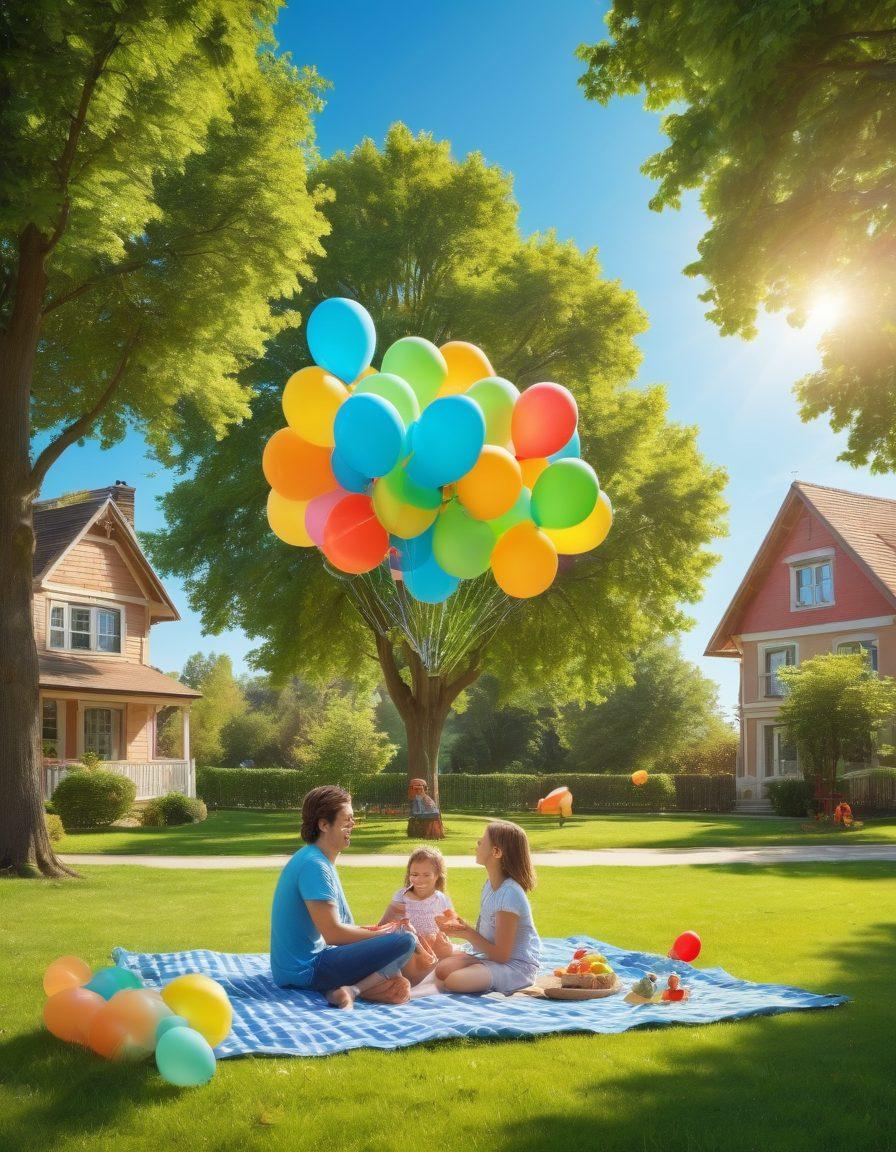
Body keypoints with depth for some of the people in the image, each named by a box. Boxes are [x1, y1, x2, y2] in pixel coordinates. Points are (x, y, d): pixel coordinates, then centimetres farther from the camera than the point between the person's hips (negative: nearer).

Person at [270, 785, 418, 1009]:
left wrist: (369, 931, 4)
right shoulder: (314, 865, -18)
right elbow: (333, 933, -21)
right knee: (405, 941, -15)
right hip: (307, 970, -10)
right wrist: (384, 936, -9)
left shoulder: (320, 861, 13)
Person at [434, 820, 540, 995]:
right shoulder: (490, 885, 6)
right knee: (442, 968, -15)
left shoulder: (510, 894, -22)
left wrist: (467, 933, -10)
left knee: (453, 981, -28)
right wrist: (465, 928, -7)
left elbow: (501, 955, -19)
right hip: (489, 956, 8)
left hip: (517, 966, -8)